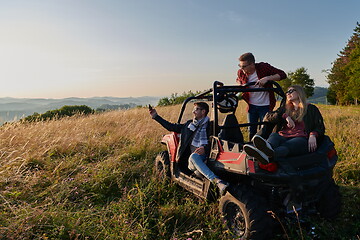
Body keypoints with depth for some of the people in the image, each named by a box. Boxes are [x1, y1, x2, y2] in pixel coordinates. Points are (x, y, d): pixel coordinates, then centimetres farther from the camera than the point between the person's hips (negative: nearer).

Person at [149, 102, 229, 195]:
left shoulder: (210, 125, 8)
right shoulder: (189, 124, 20)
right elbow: (171, 127, 25)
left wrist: (205, 148, -24)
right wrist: (156, 116, 24)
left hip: (205, 157, -2)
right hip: (192, 159, 2)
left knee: (194, 156, -36)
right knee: (193, 157, -34)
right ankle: (218, 181, -47)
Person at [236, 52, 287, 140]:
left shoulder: (263, 67, -18)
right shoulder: (241, 72, -7)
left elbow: (282, 74, -16)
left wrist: (267, 78, -30)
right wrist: (240, 85, -6)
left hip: (265, 106, -3)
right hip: (251, 106, 3)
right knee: (251, 131, 11)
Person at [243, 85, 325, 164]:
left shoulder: (311, 109, 22)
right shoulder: (285, 109, 30)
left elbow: (320, 127, 13)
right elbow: (267, 117, 15)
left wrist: (313, 135, -11)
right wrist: (285, 116, -2)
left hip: (301, 139, -3)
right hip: (284, 137, 3)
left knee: (286, 146, -38)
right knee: (274, 135, -33)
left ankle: (268, 155, -72)